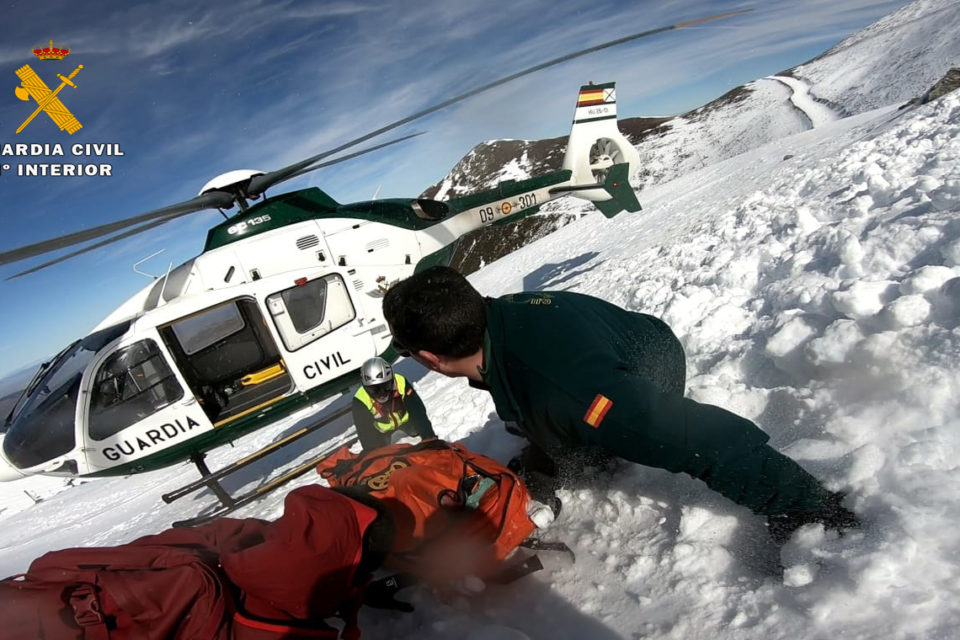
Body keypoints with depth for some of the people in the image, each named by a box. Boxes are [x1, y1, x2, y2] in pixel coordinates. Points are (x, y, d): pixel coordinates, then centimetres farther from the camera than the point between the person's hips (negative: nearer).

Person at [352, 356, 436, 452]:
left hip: (404, 419, 1)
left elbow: (417, 411, -35)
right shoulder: (361, 401, -39)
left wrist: (429, 436, -39)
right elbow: (366, 433, -33)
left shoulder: (401, 383, -40)